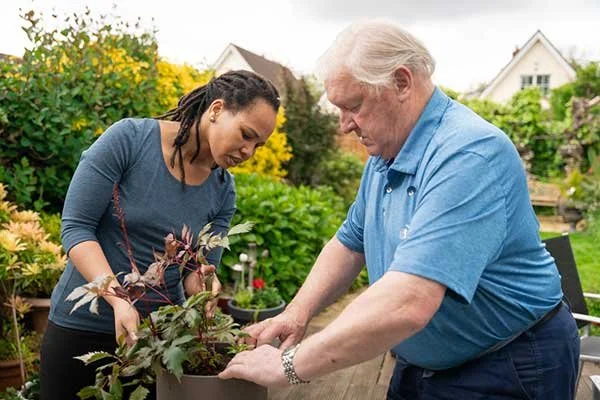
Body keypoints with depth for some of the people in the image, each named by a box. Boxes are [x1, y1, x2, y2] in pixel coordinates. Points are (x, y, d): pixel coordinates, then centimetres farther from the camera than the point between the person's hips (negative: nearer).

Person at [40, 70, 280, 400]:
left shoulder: (223, 190, -4)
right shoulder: (128, 139, -16)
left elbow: (196, 269, 0)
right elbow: (75, 226, -16)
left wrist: (202, 281, -24)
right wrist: (119, 300, -28)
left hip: (160, 332, 3)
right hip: (82, 323, -3)